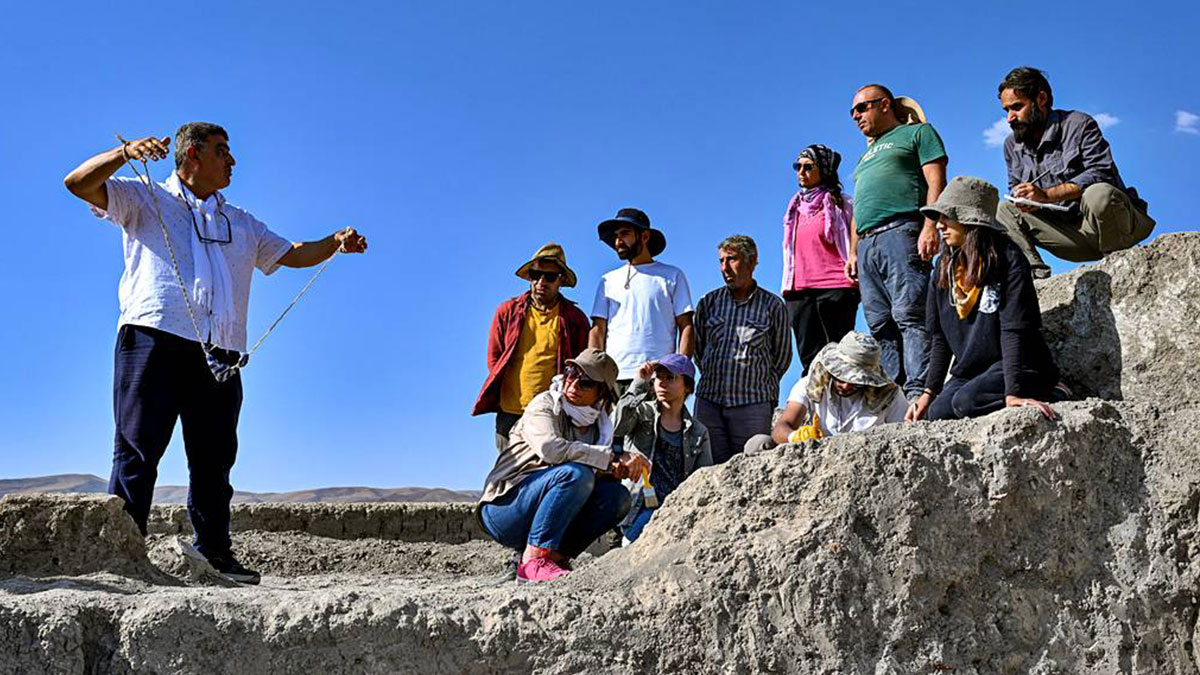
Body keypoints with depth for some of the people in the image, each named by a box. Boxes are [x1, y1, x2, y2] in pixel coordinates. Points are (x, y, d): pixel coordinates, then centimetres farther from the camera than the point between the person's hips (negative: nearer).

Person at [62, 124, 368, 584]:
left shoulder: (240, 224, 30)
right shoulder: (145, 200, 16)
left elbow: (291, 254, 26)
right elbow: (79, 184, 4)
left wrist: (336, 243, 7)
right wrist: (125, 153, -15)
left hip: (219, 356, 5)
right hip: (154, 337, -4)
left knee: (214, 457, 2)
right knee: (138, 447, -7)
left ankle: (215, 555, 7)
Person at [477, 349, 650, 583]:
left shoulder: (599, 425, 10)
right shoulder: (545, 405, -10)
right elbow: (550, 448, -30)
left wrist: (618, 470, -20)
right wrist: (613, 458, -27)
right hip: (502, 509, -6)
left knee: (617, 496, -10)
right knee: (575, 473, -29)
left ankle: (556, 556, -6)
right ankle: (534, 559, -25)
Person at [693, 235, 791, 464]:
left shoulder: (773, 306, 3)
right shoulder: (709, 302, 10)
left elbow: (782, 355, 11)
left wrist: (762, 387, 10)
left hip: (752, 404, -2)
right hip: (708, 402, 3)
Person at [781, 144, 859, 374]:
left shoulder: (840, 204, 4)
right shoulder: (796, 209, 20)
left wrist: (855, 275, -11)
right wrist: (788, 288, 16)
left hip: (835, 288, -5)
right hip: (800, 291, 5)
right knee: (809, 358, 1)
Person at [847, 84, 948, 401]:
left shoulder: (917, 132, 13)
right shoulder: (866, 156, 35)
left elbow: (935, 181, -1)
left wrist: (930, 226, -15)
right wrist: (853, 252, 19)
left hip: (901, 232, -7)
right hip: (867, 245, 7)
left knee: (909, 315, -18)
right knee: (880, 326, -2)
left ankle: (918, 391, -24)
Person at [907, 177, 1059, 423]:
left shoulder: (1008, 260, -12)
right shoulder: (945, 267, 9)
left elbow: (1014, 331, -21)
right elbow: (940, 336, 11)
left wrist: (1012, 393, -30)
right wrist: (930, 391, 4)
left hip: (1019, 368, -6)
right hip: (969, 370, 6)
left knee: (967, 401, -32)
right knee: (937, 413, -20)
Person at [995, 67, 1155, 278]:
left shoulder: (1079, 124, -9)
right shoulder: (1012, 145, 10)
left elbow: (1101, 172, -21)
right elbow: (1015, 187, 14)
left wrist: (1047, 195, -30)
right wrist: (1024, 201, -13)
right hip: (1072, 234, 6)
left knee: (1098, 194, -38)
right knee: (1003, 210, -5)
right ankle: (1034, 270, -22)